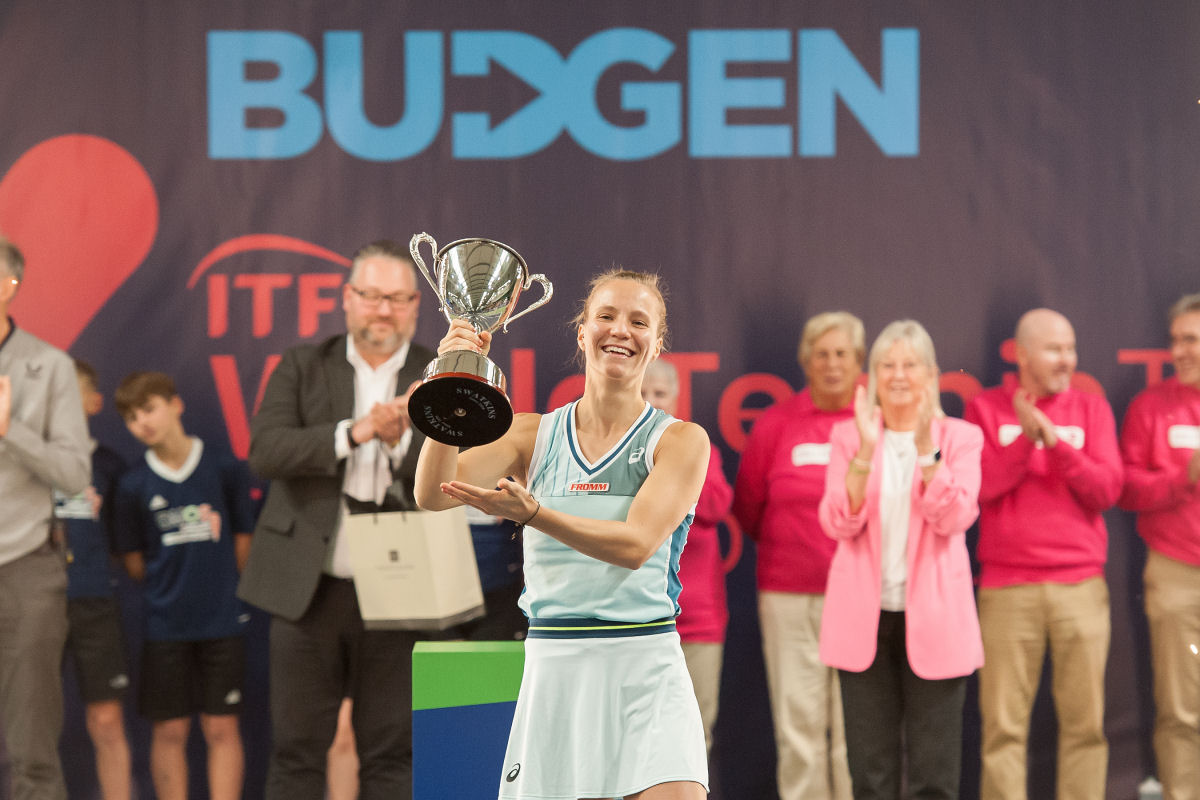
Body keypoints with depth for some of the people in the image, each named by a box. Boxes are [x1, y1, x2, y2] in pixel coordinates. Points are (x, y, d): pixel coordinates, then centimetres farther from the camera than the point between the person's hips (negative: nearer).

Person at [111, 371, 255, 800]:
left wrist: (218, 585, 5)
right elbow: (134, 562, 6)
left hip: (222, 620, 0)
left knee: (221, 728, 1)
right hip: (165, 626, 1)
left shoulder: (224, 470, -2)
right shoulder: (133, 485, -1)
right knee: (169, 731, 4)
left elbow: (243, 542, 6)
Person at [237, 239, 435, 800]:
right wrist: (354, 432, -19)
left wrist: (401, 441, -22)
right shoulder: (302, 367, 7)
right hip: (310, 588, 0)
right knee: (297, 750, 4)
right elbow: (265, 450, -9)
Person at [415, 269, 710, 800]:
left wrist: (532, 513, -28)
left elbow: (635, 544, -14)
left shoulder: (680, 440, 0)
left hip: (645, 672, -2)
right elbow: (434, 494, -5)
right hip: (551, 670, 2)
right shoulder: (532, 434, 8)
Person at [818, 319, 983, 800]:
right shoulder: (848, 435, 6)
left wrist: (926, 446, -21)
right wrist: (865, 450, -17)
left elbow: (954, 518, -12)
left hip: (933, 617, -1)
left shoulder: (959, 437, 3)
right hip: (865, 616, 1)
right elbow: (838, 523, -7)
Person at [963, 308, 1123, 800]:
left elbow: (1107, 489, -1)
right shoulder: (987, 409, 7)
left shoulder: (1091, 410, 10)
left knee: (1085, 718, 0)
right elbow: (977, 484, -5)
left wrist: (1056, 442, -11)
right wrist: (1026, 438, -12)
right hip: (1008, 588, -2)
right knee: (1004, 722, -3)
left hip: (1081, 586, 2)